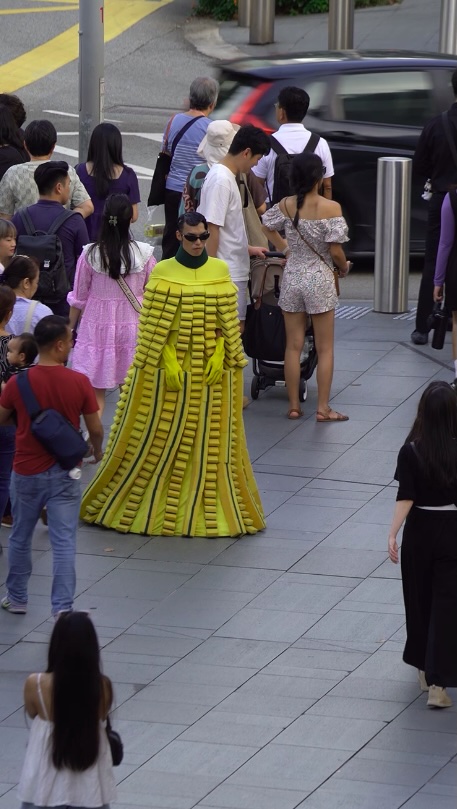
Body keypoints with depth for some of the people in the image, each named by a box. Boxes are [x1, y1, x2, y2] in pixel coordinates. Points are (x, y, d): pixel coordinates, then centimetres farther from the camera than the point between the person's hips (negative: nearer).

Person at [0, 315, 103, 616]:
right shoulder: (79, 382, -12)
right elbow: (96, 429, -4)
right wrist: (97, 451, 18)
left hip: (26, 472, 1)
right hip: (64, 472, -1)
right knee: (64, 543, 2)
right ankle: (63, 609, -2)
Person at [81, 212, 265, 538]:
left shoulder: (220, 270, 3)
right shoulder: (163, 272, -4)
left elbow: (229, 321, 4)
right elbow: (153, 324, -6)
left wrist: (220, 357, -7)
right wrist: (169, 361, -13)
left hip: (212, 367, 2)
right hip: (170, 365, -2)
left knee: (213, 440, 4)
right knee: (161, 438, 3)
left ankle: (208, 508, 13)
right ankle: (154, 503, 13)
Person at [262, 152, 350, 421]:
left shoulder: (286, 205, -3)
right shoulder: (330, 208, -16)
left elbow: (268, 227, 15)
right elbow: (335, 250, -15)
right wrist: (344, 267, 4)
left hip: (292, 278, 4)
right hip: (320, 279, -4)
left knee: (294, 346, 10)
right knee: (325, 348, 6)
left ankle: (294, 405, 14)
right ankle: (323, 408, 6)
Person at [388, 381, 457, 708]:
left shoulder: (411, 452, -13)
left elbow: (405, 498, -15)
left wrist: (393, 535, -9)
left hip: (420, 531, 1)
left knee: (420, 599, 19)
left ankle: (424, 668, 35)